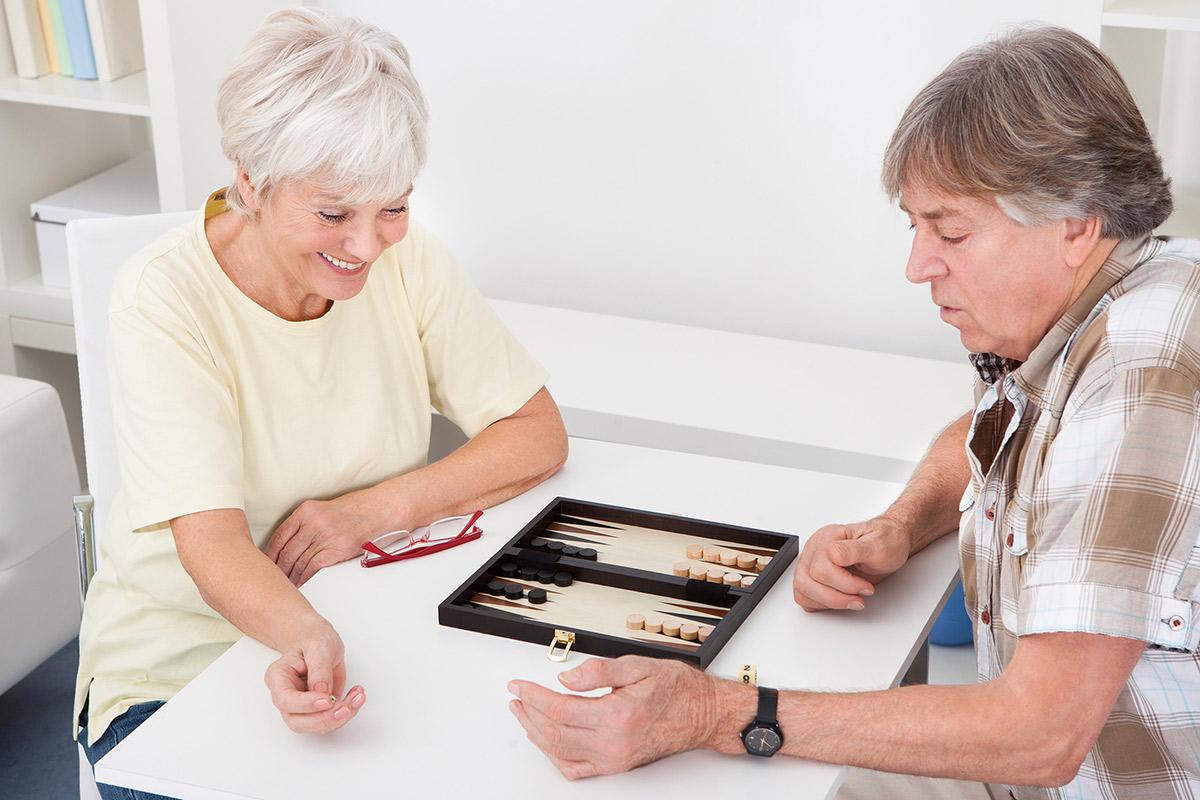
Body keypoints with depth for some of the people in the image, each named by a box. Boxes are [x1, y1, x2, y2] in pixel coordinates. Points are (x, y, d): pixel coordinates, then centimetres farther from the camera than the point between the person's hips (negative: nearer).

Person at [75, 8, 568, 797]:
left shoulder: (407, 261, -5)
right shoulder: (164, 299, -18)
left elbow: (539, 436, -2)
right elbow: (210, 540, -25)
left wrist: (375, 507, -17)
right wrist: (303, 633, -47)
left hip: (361, 635, 4)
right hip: (177, 665, -3)